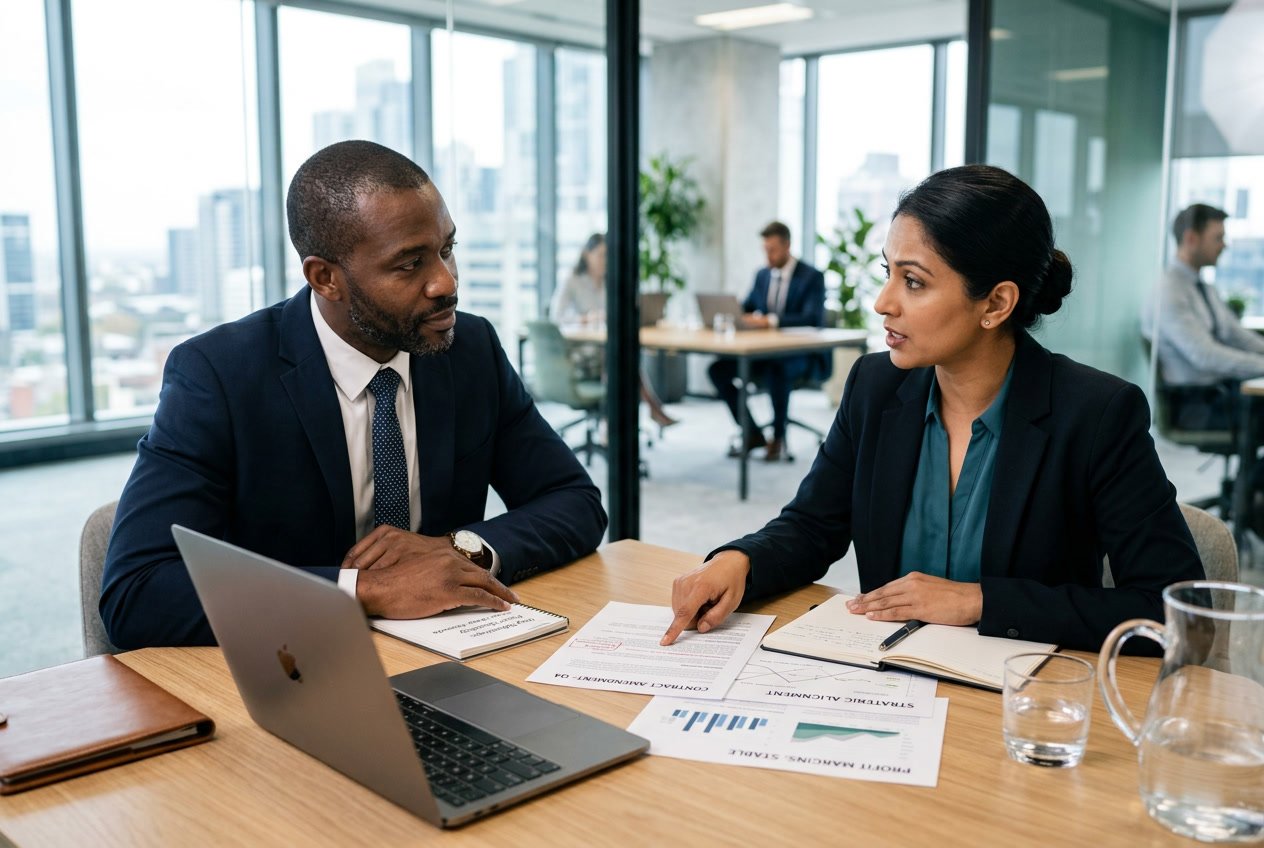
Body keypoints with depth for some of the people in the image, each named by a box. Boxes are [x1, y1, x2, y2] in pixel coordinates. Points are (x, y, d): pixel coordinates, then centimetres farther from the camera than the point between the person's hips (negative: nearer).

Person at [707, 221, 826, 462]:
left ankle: (778, 436, -16)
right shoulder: (762, 275, 14)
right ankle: (752, 433, -3)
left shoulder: (812, 277, -6)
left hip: (801, 353, -6)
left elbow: (812, 319, -19)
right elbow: (746, 308, 17)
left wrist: (771, 320, -31)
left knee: (777, 370, -40)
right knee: (717, 369, -14)